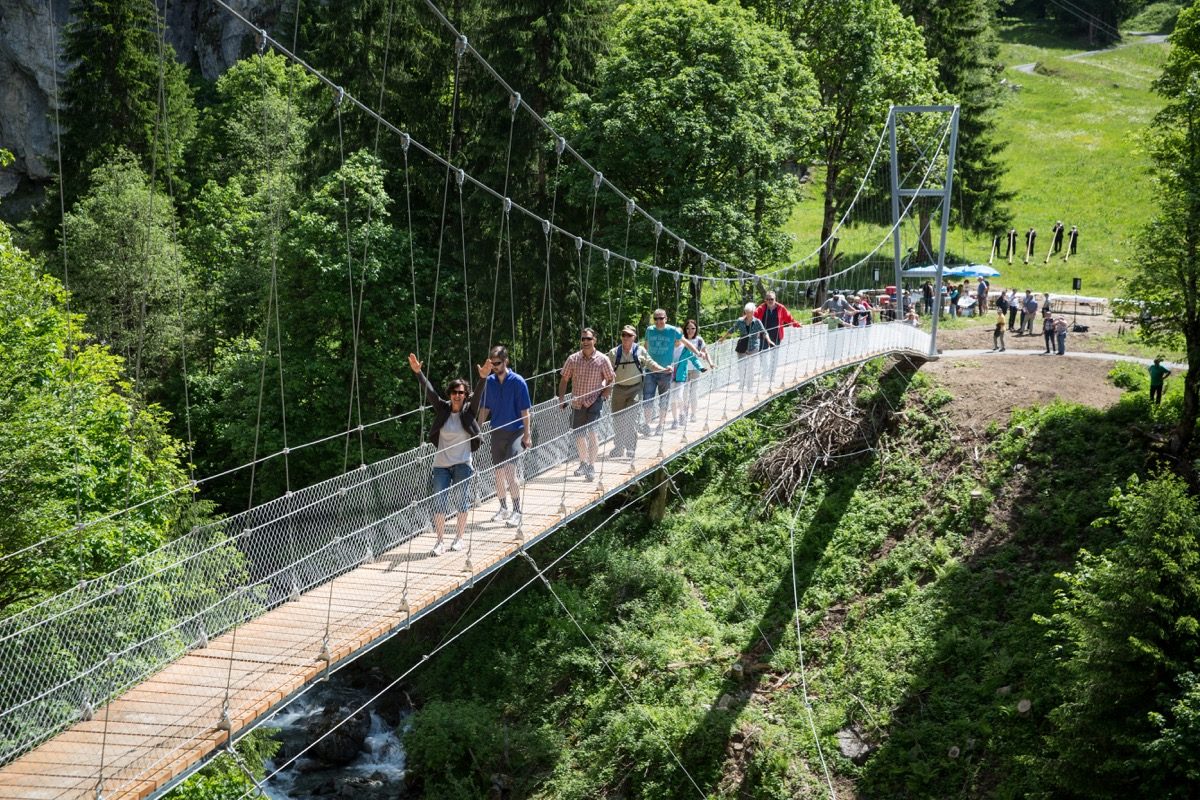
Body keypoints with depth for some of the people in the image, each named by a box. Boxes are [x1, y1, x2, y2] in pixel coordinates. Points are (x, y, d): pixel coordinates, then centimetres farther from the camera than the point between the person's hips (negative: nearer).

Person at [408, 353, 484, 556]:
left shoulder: (469, 411, -1)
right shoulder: (442, 409, 3)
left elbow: (477, 394, -15)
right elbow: (429, 391, -4)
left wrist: (483, 378, -32)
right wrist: (418, 372, -15)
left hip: (462, 464, -1)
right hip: (441, 464, 2)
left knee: (461, 501, 3)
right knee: (439, 502, -1)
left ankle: (458, 538, 17)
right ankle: (440, 541, 6)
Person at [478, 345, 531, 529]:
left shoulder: (518, 382, -9)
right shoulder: (489, 382, 4)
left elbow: (525, 411, -7)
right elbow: (485, 408, 13)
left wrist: (527, 435, -9)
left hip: (515, 432, -5)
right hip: (497, 432, 5)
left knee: (509, 470, -18)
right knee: (498, 473, 10)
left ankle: (517, 512, -12)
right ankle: (503, 509, 26)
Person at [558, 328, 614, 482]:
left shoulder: (602, 360, -5)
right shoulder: (573, 359, 0)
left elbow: (610, 380, 4)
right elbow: (564, 379, 9)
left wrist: (604, 395, -9)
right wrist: (561, 398, 3)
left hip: (594, 401, -3)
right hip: (577, 403, 4)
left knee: (591, 431, -18)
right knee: (578, 434, 10)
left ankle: (591, 467, -11)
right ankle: (584, 462, 32)